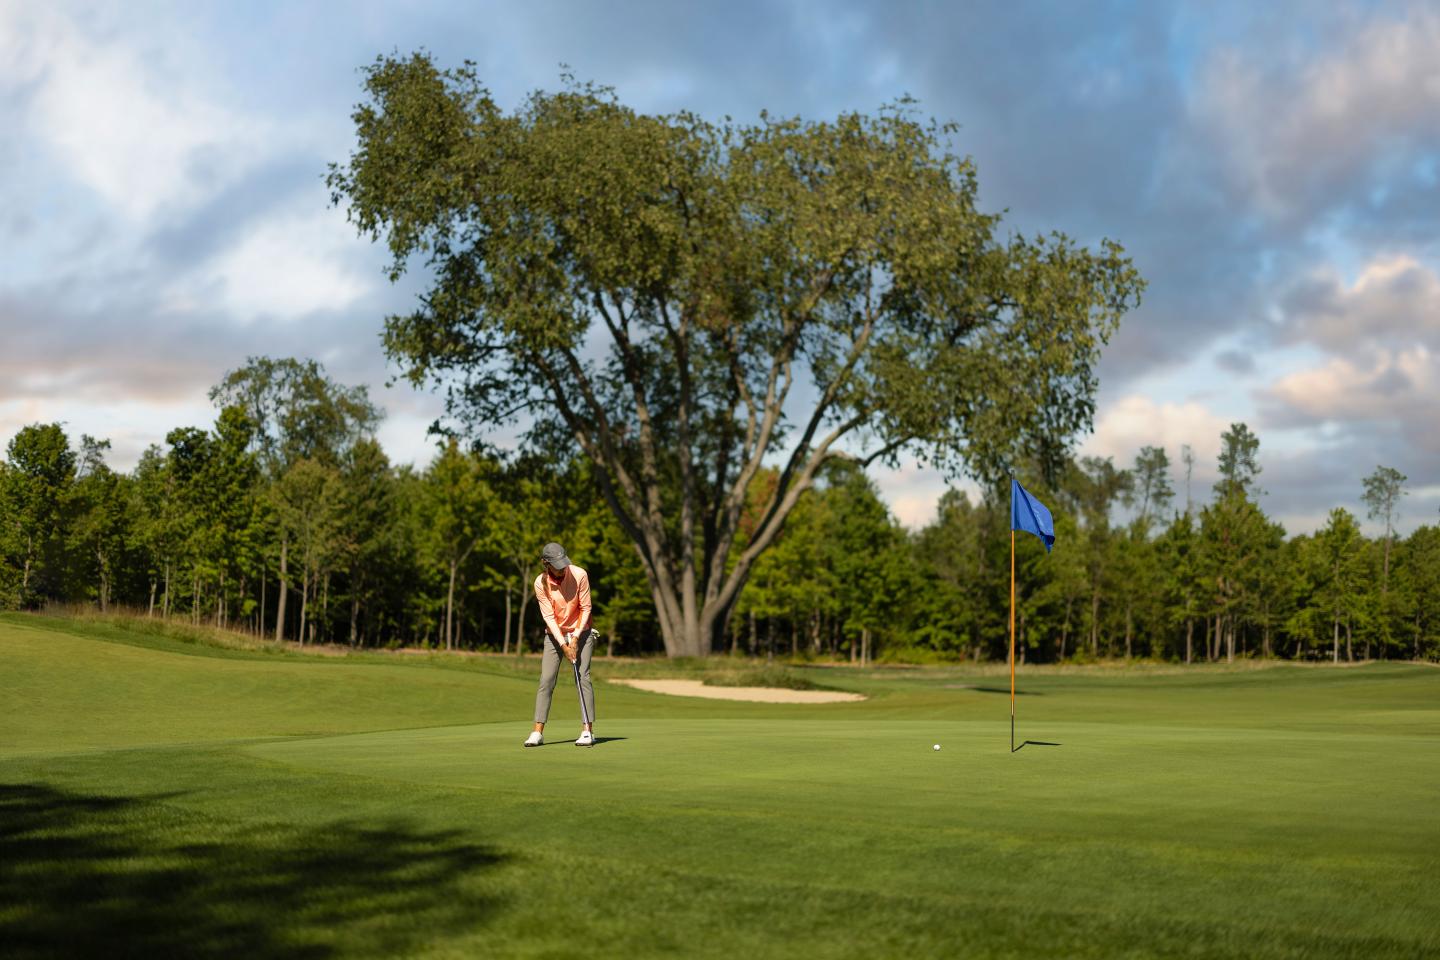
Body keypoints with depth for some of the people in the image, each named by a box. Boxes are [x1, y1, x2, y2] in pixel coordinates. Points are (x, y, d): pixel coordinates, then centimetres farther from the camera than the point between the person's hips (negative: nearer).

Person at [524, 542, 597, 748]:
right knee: (546, 680, -6)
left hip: (580, 632, -1)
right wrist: (563, 645, -18)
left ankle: (588, 730, -9)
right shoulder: (540, 583, -14)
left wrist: (575, 637, -14)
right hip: (554, 634, 1)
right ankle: (538, 732, -4)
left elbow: (585, 608, -10)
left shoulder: (579, 575, -17)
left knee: (583, 678, -11)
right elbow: (548, 616, -13)